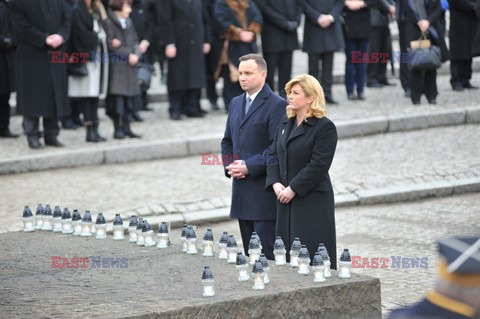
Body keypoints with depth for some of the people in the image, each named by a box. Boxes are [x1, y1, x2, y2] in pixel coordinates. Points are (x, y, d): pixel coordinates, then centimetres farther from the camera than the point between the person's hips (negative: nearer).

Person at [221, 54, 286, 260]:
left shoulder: (276, 105, -8)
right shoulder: (236, 103, 17)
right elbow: (227, 141, 22)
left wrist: (249, 166, -17)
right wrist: (229, 165, 4)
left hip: (264, 188, -8)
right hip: (241, 188, 8)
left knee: (267, 252, -8)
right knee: (250, 252, 10)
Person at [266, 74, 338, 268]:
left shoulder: (324, 127, -10)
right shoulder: (286, 123, 14)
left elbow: (318, 165, -16)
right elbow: (274, 155, 14)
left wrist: (293, 189, -16)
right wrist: (275, 183, -3)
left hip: (313, 202, -7)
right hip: (286, 200, 7)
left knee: (311, 255, -7)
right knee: (288, 252, 7)